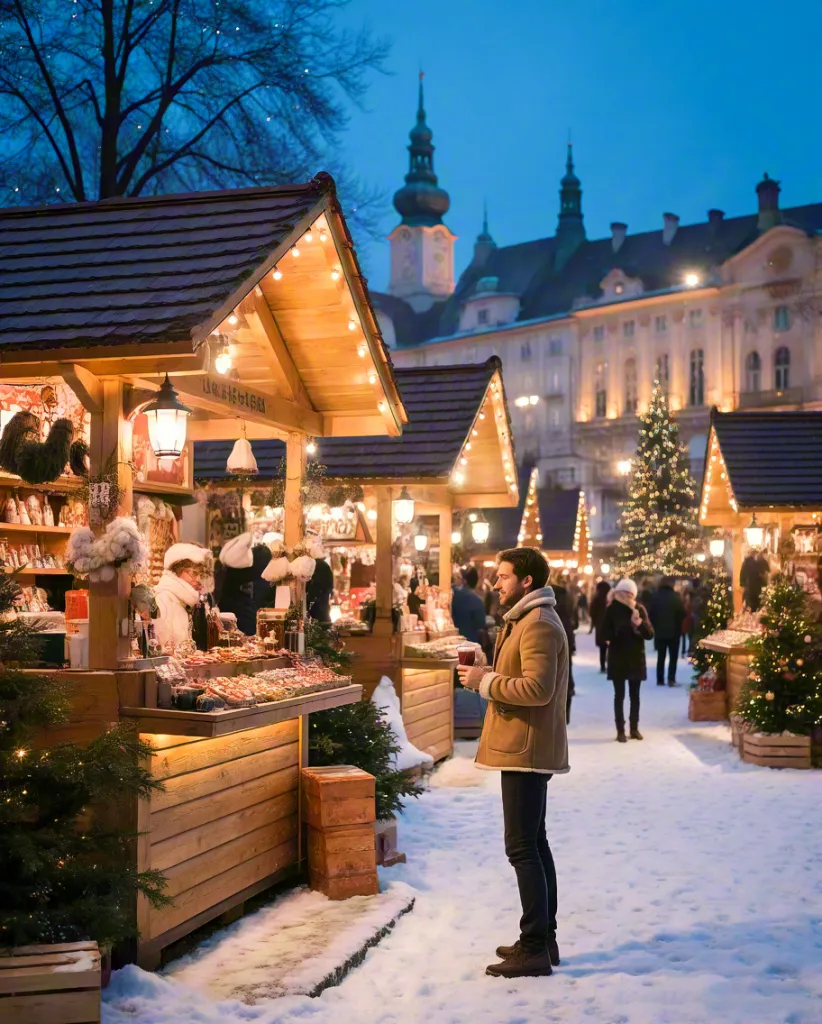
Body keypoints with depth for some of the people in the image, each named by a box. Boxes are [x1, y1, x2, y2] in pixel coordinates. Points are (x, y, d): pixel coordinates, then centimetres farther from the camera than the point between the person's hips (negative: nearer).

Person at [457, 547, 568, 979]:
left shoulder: (539, 625, -16)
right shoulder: (528, 620, 18)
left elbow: (537, 688, -25)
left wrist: (485, 681, -17)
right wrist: (487, 675, 9)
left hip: (526, 748, -11)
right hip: (528, 748, 11)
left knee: (522, 847, -9)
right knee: (534, 842, 15)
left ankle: (535, 949, -5)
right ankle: (544, 939, 24)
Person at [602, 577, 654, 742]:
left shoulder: (640, 609, 0)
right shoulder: (612, 609, -6)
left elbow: (650, 634, -4)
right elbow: (606, 633, -8)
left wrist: (640, 623, -22)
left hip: (636, 657, 2)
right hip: (618, 658, -2)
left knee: (635, 695, 9)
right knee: (619, 695, 1)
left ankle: (634, 728, 19)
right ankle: (620, 730, 6)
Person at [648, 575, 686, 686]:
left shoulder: (655, 596, -2)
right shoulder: (675, 597, -12)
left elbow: (650, 613, 1)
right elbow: (682, 614, -8)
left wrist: (654, 626, 11)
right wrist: (679, 627, 9)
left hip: (659, 631, 3)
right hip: (674, 631, -3)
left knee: (660, 657, 11)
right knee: (673, 656, 5)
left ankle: (660, 680, 9)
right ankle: (671, 679, -4)